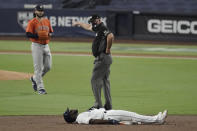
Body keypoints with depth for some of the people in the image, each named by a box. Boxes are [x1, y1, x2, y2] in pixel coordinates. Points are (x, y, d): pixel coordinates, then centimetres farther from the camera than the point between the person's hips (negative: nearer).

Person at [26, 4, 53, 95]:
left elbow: (51, 32, 18)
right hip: (37, 46, -6)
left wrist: (49, 34, -6)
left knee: (48, 67, 6)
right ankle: (40, 88, -2)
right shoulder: (32, 22, -6)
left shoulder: (47, 21, 11)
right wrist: (38, 36, -25)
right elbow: (28, 34, -14)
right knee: (38, 68, -6)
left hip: (46, 46, 6)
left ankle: (35, 78, 29)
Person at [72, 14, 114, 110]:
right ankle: (108, 105, 16)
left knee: (95, 80, -8)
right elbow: (88, 27, 37)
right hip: (106, 59, 10)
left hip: (102, 58, -10)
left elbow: (110, 36, -34)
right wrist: (78, 23, 51)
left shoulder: (103, 28, -14)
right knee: (105, 81, 13)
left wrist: (107, 50, -24)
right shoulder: (98, 28, 16)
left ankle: (98, 105, -9)